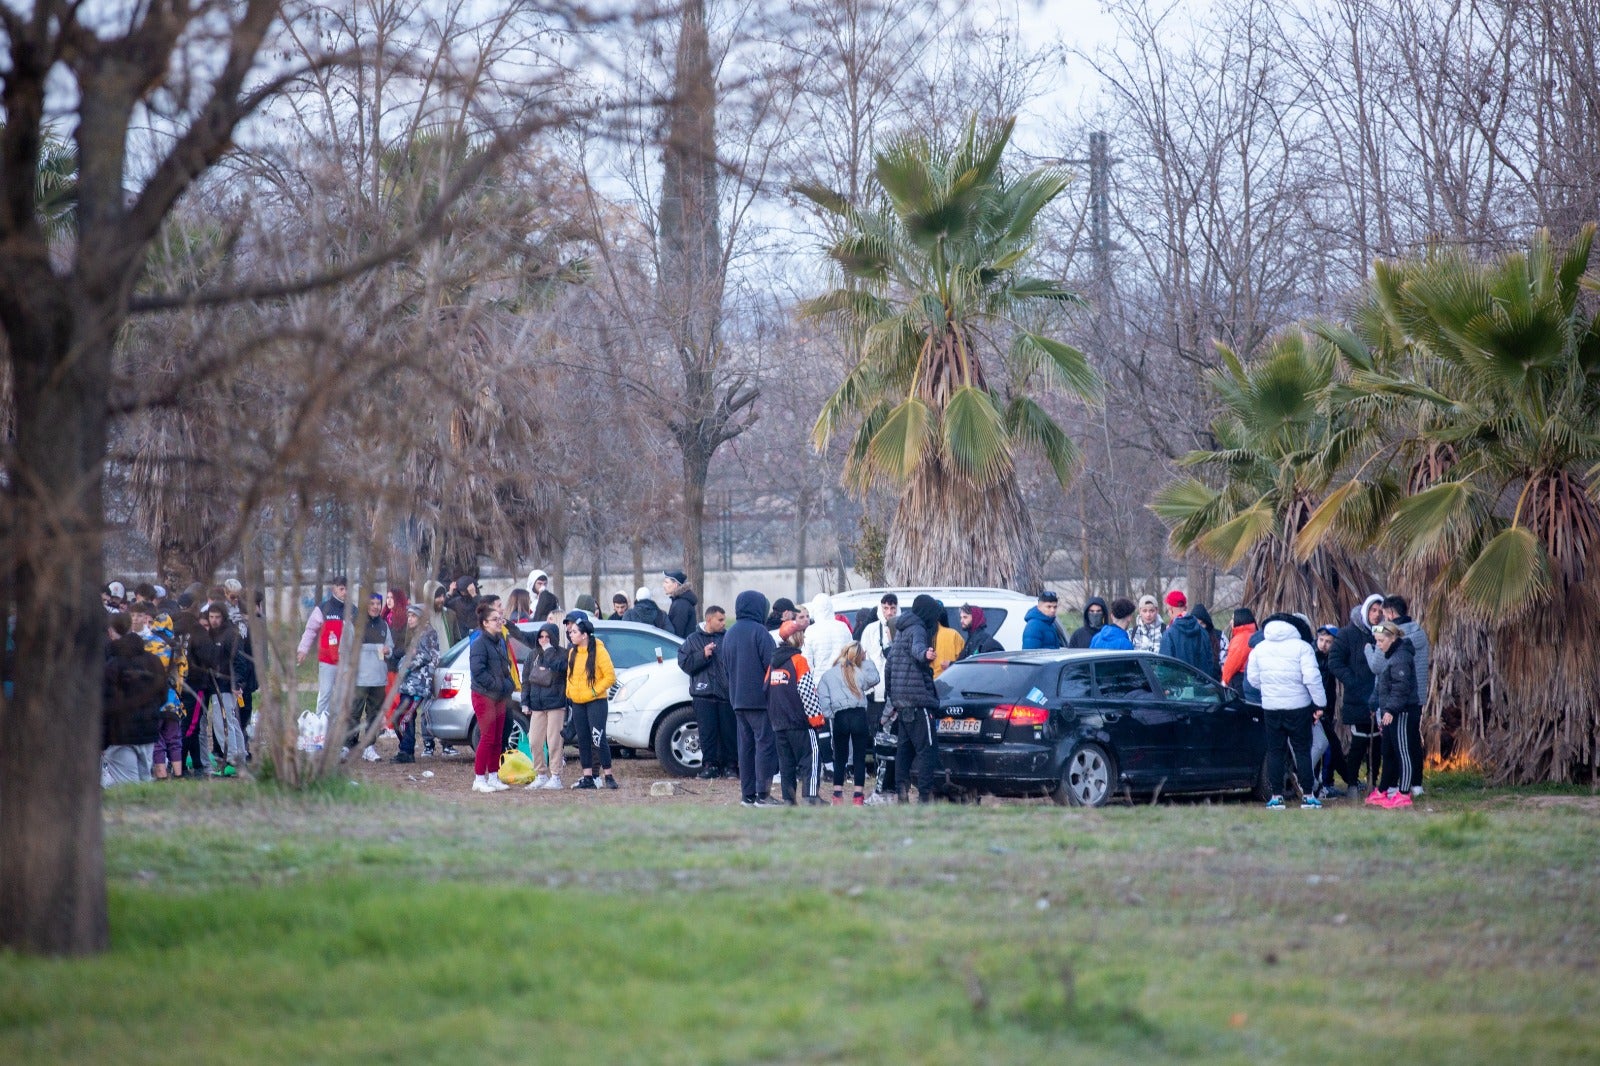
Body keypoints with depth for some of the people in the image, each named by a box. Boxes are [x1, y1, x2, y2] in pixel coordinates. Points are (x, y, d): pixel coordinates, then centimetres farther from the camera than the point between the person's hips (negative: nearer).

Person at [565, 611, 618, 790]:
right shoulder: (572, 652, 10)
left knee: (598, 738, -10)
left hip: (596, 702, -7)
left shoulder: (598, 651, -10)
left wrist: (594, 690, -13)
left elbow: (610, 676, -10)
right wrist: (569, 691, 7)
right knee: (583, 740, 7)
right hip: (577, 703, 7)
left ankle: (608, 776, -5)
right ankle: (588, 777, 11)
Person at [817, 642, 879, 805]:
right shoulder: (860, 673, 3)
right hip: (859, 715, -1)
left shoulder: (828, 675, 6)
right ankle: (858, 796, 0)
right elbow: (874, 679, 19)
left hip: (840, 717, 1)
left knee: (840, 758, 10)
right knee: (860, 758, 3)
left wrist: (829, 716, 2)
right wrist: (866, 661, 22)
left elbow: (822, 698, -1)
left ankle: (837, 795, 8)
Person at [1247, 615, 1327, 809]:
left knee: (1274, 751, 8)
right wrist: (1320, 703, -8)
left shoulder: (1259, 649, 4)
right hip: (1298, 706, -2)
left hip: (1271, 707, 2)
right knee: (1302, 750, 5)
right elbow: (1312, 678, -14)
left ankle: (1276, 796, 4)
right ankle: (1308, 795, 3)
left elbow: (1253, 678, 8)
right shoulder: (1301, 647, -7)